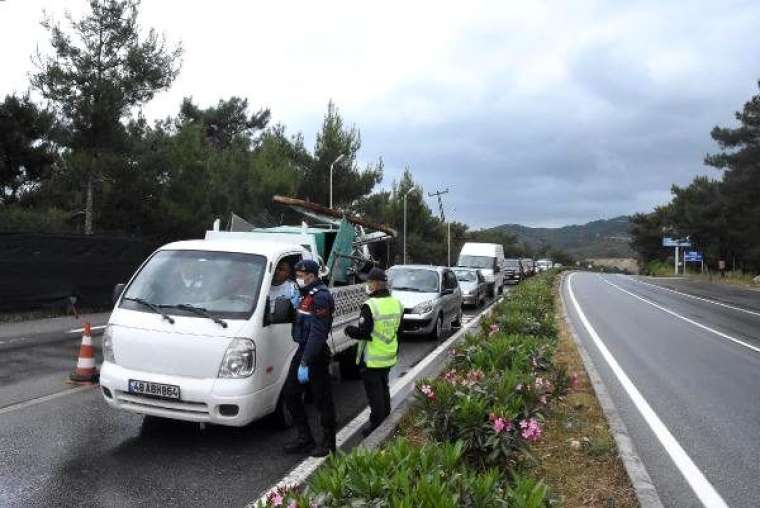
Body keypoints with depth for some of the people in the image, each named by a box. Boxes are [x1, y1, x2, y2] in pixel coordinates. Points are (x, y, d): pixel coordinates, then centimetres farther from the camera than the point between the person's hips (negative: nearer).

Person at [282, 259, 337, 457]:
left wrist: (305, 363, -26)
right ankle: (305, 439, 25)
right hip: (303, 350, 10)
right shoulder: (307, 294, 13)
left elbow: (317, 333, -25)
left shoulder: (321, 296, -19)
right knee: (291, 393, 13)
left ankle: (328, 443, 15)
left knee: (322, 399, 2)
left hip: (316, 354, -10)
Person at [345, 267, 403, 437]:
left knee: (374, 392, 4)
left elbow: (363, 332, -21)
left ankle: (377, 426, 10)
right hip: (389, 357, 8)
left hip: (372, 359, -7)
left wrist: (349, 330, -4)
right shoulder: (397, 304, 1)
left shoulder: (370, 306, -23)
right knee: (384, 388, 22)